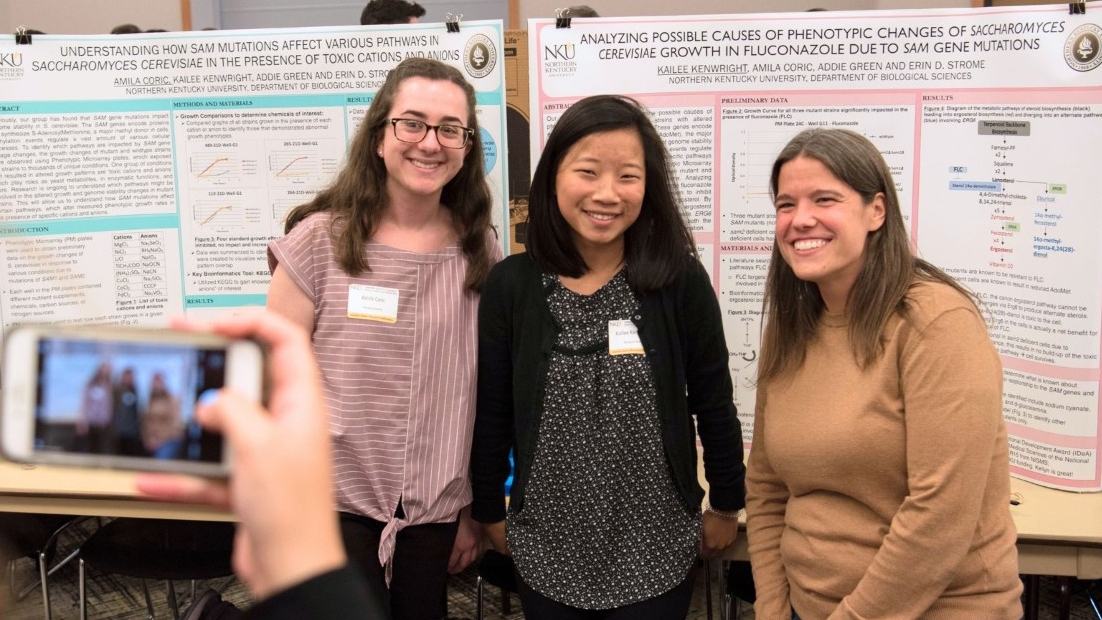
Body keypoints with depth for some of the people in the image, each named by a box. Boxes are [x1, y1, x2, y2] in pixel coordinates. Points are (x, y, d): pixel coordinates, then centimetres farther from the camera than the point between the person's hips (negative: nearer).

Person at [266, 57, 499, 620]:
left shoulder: (481, 251, 1)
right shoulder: (320, 240, -8)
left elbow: (486, 395, 7)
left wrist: (475, 508, 9)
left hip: (435, 511, 3)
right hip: (332, 503, -3)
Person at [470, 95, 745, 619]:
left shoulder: (681, 281, -11)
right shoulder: (510, 285, -8)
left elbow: (713, 404, -1)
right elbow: (491, 413, 2)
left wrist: (726, 506, 6)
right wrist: (489, 511, 7)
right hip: (546, 555, 1)